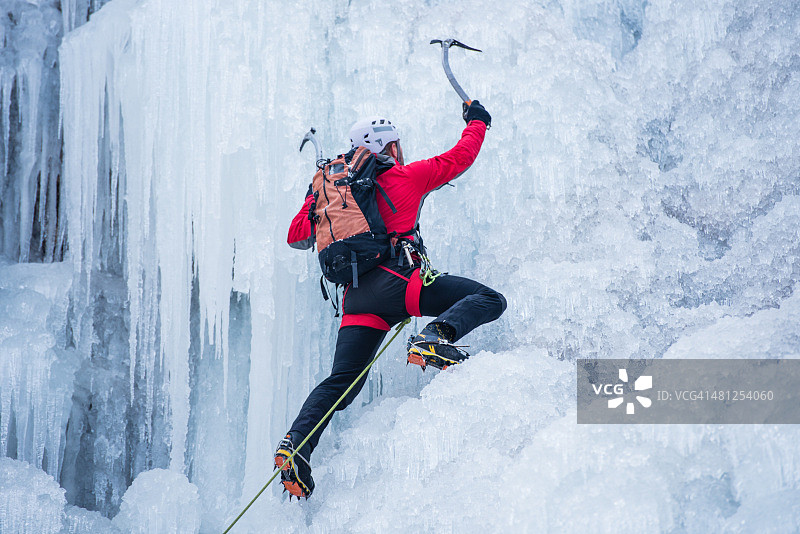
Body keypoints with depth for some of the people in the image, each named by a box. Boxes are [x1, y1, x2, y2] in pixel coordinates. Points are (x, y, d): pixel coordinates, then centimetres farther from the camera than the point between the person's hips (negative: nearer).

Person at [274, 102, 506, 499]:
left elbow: (296, 236, 30)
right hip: (396, 280, -5)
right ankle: (436, 337, -29)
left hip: (356, 297, 5)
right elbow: (459, 158, 19)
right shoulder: (406, 176, 10)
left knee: (341, 381, 7)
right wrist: (476, 121, 37)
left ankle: (295, 444, -11)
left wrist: (314, 197, 47)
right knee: (490, 300, -5)